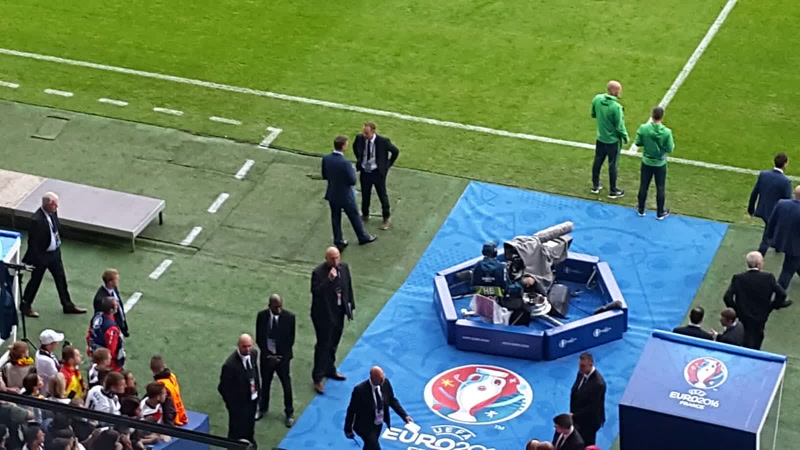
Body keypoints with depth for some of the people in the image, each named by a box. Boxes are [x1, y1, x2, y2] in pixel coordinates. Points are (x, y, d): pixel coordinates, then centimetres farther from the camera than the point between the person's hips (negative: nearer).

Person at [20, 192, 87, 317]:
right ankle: (25, 306, 33)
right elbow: (33, 242, -24)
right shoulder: (37, 220, -31)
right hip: (42, 255, -7)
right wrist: (37, 260, -19)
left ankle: (68, 305, 34)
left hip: (55, 252, 7)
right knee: (35, 281, 12)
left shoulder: (53, 212, -8)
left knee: (61, 279, 18)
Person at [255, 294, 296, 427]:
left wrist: (281, 355, -12)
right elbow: (259, 338, -4)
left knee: (286, 385, 7)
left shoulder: (289, 317, -15)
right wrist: (268, 355, -11)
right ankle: (263, 408, 38)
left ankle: (289, 413, 22)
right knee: (265, 383, 18)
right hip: (267, 356, 2)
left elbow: (291, 339, -8)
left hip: (283, 357, -2)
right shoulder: (262, 316, -10)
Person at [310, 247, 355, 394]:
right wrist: (329, 279, -39)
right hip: (324, 315, -6)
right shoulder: (318, 273, -21)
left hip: (338, 313, 6)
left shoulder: (344, 267, -2)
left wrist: (350, 306, 12)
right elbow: (316, 292, -32)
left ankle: (330, 370, 40)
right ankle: (317, 379, 10)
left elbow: (348, 287, 10)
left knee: (333, 344, 21)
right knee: (323, 346, 0)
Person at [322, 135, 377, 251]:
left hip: (332, 195, 5)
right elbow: (352, 181, -23)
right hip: (345, 196, -5)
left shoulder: (326, 159, -12)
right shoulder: (345, 163, -31)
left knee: (335, 218, 19)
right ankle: (363, 237, 36)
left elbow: (324, 176, 1)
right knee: (354, 217, 17)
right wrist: (353, 171, -4)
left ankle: (339, 242, 29)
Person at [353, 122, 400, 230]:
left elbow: (395, 151, -7)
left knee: (382, 196, 11)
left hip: (377, 172, -3)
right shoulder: (360, 138, -12)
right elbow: (355, 147, 13)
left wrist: (388, 165, -4)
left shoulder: (383, 141, -22)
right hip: (364, 171, 3)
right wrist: (359, 160, 9)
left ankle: (386, 219, 28)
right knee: (365, 195, 18)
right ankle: (365, 215, 40)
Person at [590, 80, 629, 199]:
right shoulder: (616, 107, -30)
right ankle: (613, 191, 24)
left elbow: (593, 114, 5)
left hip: (600, 138, 6)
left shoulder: (597, 99, -13)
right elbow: (619, 126, -20)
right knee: (613, 165, 10)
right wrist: (625, 136, -4)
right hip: (613, 140, -6)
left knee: (598, 161, 20)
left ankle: (595, 186, 36)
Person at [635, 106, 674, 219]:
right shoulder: (667, 132, -23)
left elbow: (638, 143, -8)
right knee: (660, 189, 15)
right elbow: (669, 149, -16)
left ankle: (641, 210, 33)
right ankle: (660, 213, 28)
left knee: (643, 186, 19)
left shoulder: (643, 128, -19)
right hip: (660, 164, -1)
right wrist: (672, 144, 5)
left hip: (646, 162, 1)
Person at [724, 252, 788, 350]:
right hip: (761, 316, 1)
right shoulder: (768, 277, -16)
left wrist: (735, 308, -2)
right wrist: (773, 306, -1)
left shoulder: (738, 278, -15)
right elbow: (781, 294, -18)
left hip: (744, 317, -1)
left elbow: (727, 297, -19)